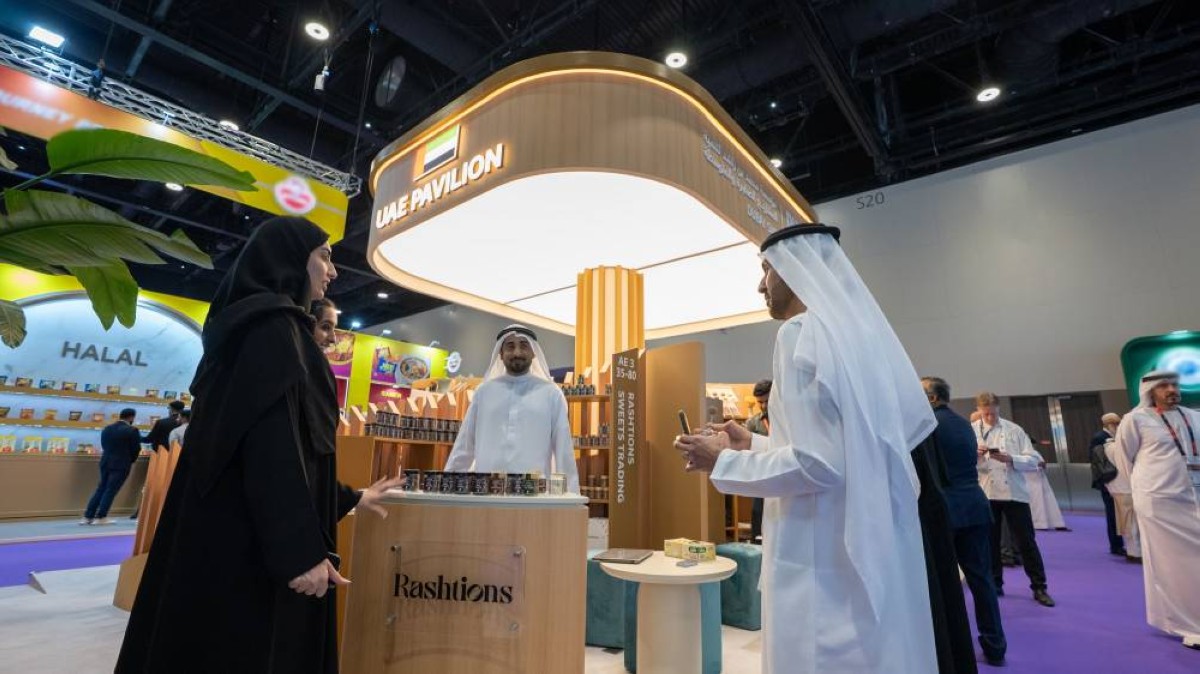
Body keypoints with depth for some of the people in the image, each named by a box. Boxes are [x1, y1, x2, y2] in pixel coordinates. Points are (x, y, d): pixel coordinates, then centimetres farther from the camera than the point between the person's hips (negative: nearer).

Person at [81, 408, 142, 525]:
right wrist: (130, 461, 11)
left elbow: (104, 446, 12)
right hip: (121, 464, -6)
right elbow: (136, 449, -8)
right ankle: (100, 517, 4)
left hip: (106, 462, 6)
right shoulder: (131, 431, -12)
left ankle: (88, 516, 15)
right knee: (111, 490, 0)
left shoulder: (106, 428, 9)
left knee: (101, 489, 15)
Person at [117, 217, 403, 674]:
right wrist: (303, 550, -25)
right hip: (251, 539, -10)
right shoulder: (273, 325, -14)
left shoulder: (253, 325, 16)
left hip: (238, 529, 10)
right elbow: (274, 444, -24)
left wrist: (349, 498, 23)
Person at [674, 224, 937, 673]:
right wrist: (754, 444, 19)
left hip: (825, 561, -9)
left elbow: (816, 465, -23)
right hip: (873, 552, 9)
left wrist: (723, 462, -10)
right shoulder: (858, 330, 10)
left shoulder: (803, 332, -16)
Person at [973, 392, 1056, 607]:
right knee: (990, 542, 10)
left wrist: (1011, 459, -18)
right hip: (986, 494, 0)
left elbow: (1033, 460, -1)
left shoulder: (1014, 430, 4)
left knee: (1026, 542, 4)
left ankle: (1039, 587, 16)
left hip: (1014, 493, 0)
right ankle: (995, 585, 23)